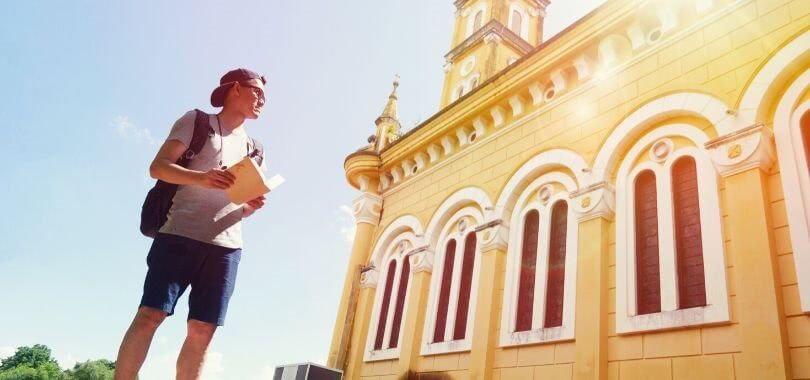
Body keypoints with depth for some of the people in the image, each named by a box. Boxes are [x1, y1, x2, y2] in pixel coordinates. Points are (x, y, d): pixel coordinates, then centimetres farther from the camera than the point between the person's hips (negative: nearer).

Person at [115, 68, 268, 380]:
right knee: (150, 314, -10)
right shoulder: (197, 121, 9)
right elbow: (158, 167, -2)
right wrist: (199, 177, -20)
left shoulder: (252, 148, 23)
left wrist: (251, 206, -1)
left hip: (226, 245, 4)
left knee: (202, 330, -2)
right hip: (181, 234, -4)